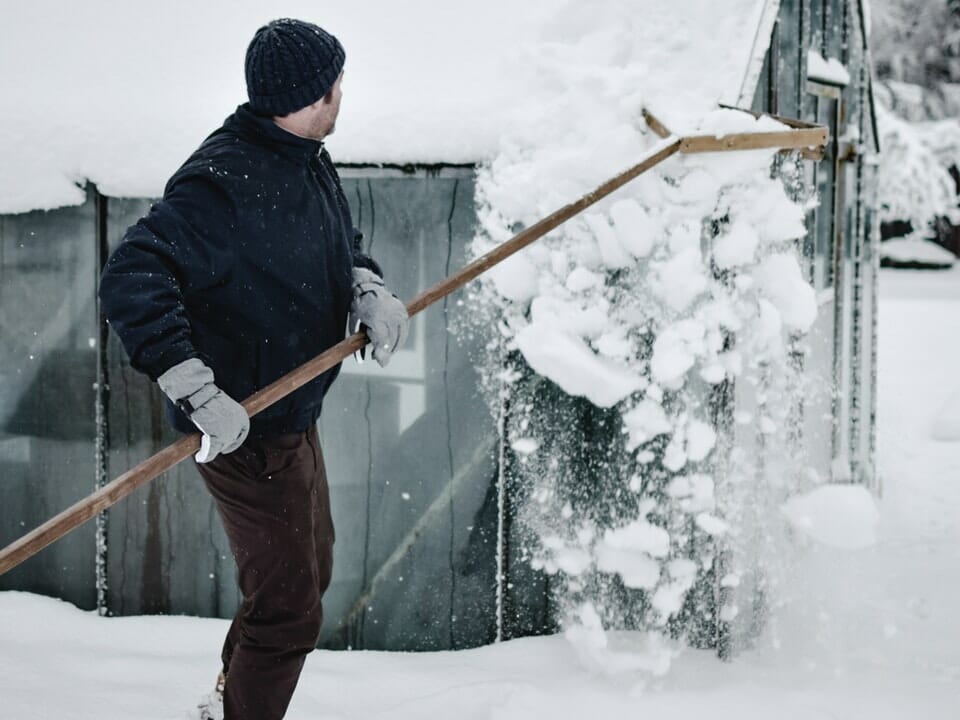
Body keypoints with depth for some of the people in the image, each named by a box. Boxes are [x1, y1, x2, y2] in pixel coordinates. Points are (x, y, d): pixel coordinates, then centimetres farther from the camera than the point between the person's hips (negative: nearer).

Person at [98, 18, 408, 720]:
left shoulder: (310, 163, 4)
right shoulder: (225, 182, -27)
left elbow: (341, 248, 17)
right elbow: (132, 279, -34)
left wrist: (369, 292, -8)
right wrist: (199, 394, -40)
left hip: (293, 415, 11)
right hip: (245, 432, -11)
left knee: (312, 567, 28)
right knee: (290, 609, -3)